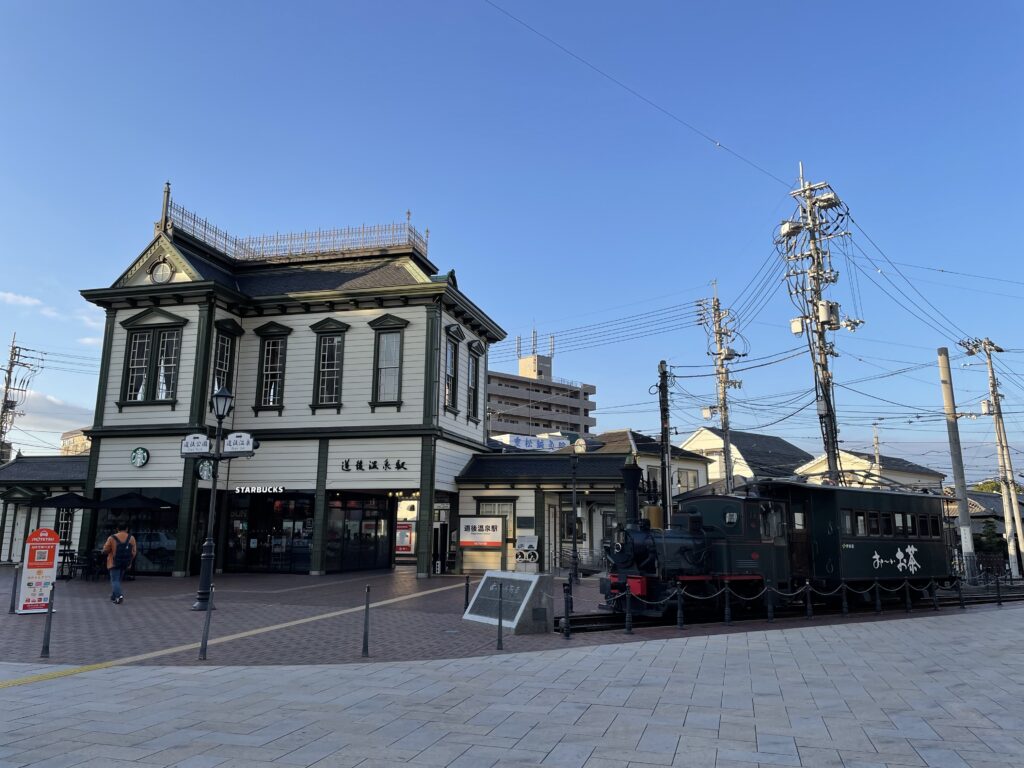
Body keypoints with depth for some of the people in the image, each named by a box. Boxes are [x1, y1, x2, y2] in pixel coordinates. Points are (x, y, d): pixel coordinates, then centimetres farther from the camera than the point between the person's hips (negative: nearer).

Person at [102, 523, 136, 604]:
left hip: (114, 563, -4)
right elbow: (134, 552, -2)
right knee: (118, 580, 19)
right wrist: (130, 562, 10)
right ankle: (113, 597, 25)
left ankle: (119, 595, -23)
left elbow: (105, 551, -4)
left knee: (115, 580, -3)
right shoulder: (131, 538, -3)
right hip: (125, 564, 4)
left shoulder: (112, 538, -10)